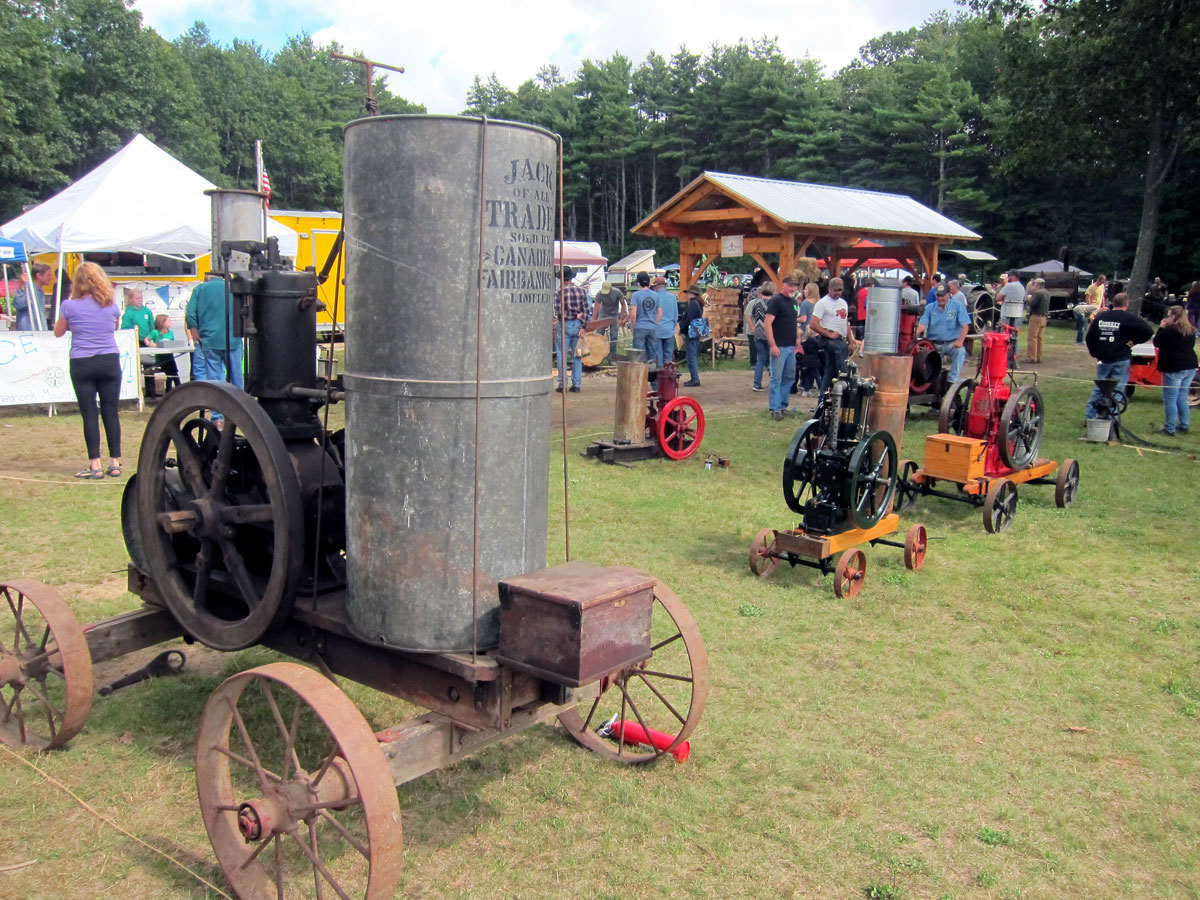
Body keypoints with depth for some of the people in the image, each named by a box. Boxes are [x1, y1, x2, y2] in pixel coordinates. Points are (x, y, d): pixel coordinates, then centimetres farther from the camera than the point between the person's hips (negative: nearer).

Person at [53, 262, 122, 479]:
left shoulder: (70, 306, -6)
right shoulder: (111, 306, 0)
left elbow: (58, 332, 9)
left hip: (82, 364, -2)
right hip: (109, 362, 2)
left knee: (89, 414, 2)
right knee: (111, 412, 6)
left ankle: (95, 465, 0)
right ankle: (115, 463, 9)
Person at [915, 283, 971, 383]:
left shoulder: (958, 306, 1)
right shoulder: (930, 308, 8)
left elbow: (965, 325, -7)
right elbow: (922, 324, -6)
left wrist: (960, 341, -23)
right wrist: (915, 335, -28)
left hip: (951, 343, -2)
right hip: (933, 344, 2)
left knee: (960, 350, -33)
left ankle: (952, 380, -26)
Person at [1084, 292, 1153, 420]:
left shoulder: (1100, 316, 5)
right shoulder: (1129, 318, -9)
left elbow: (1089, 337, 10)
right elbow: (1148, 331, -13)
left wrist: (1095, 354, 17)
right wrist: (1134, 341, -1)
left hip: (1103, 360, 5)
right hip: (1121, 361, -4)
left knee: (1099, 389, 15)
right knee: (1117, 390, 1)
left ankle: (1090, 416, 13)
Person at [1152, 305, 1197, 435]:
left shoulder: (1169, 330, -14)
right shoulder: (1191, 331, 8)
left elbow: (1157, 343, -5)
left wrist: (1161, 327, 4)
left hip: (1174, 369, -8)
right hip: (1190, 368, 8)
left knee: (1170, 400, -2)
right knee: (1182, 398, 19)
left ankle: (1170, 428, -1)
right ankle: (1184, 425, 21)